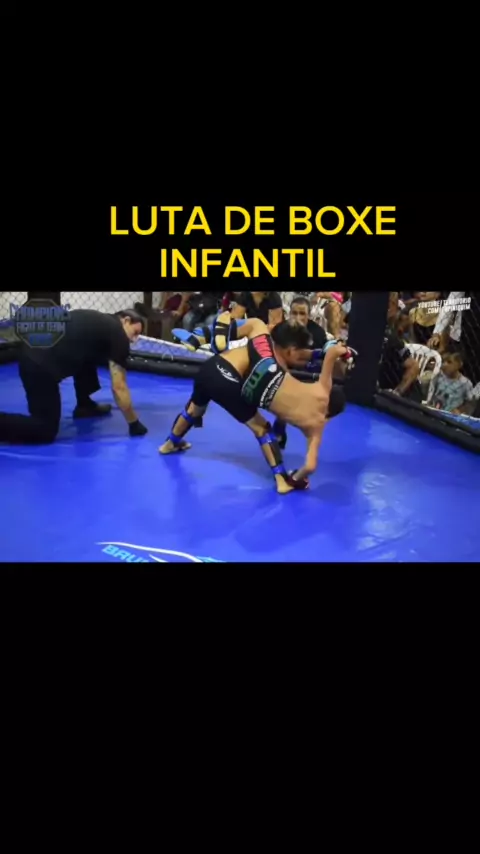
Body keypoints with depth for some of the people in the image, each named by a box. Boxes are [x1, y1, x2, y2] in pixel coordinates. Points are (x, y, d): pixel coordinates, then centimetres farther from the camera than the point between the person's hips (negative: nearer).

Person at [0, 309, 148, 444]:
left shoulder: (99, 322, 23)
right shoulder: (118, 335, -1)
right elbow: (119, 388, -2)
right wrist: (134, 423, 7)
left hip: (31, 353, 10)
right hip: (40, 366, -10)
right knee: (46, 431, -1)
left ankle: (84, 406, 33)